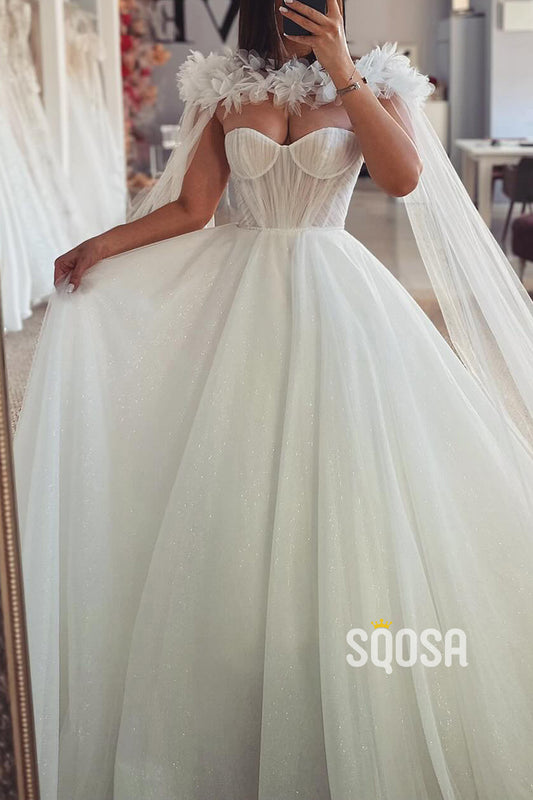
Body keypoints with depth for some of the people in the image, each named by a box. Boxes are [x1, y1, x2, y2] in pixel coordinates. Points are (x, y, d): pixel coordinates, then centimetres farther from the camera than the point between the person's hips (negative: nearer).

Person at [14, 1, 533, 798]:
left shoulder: (374, 81, 4)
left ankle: (355, 733, 16)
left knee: (345, 490, -1)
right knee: (238, 497, 4)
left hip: (337, 297, -1)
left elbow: (405, 175, -14)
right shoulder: (224, 88, 7)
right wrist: (101, 246, -5)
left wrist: (341, 71, -12)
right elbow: (191, 208, 4)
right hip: (243, 300, 1)